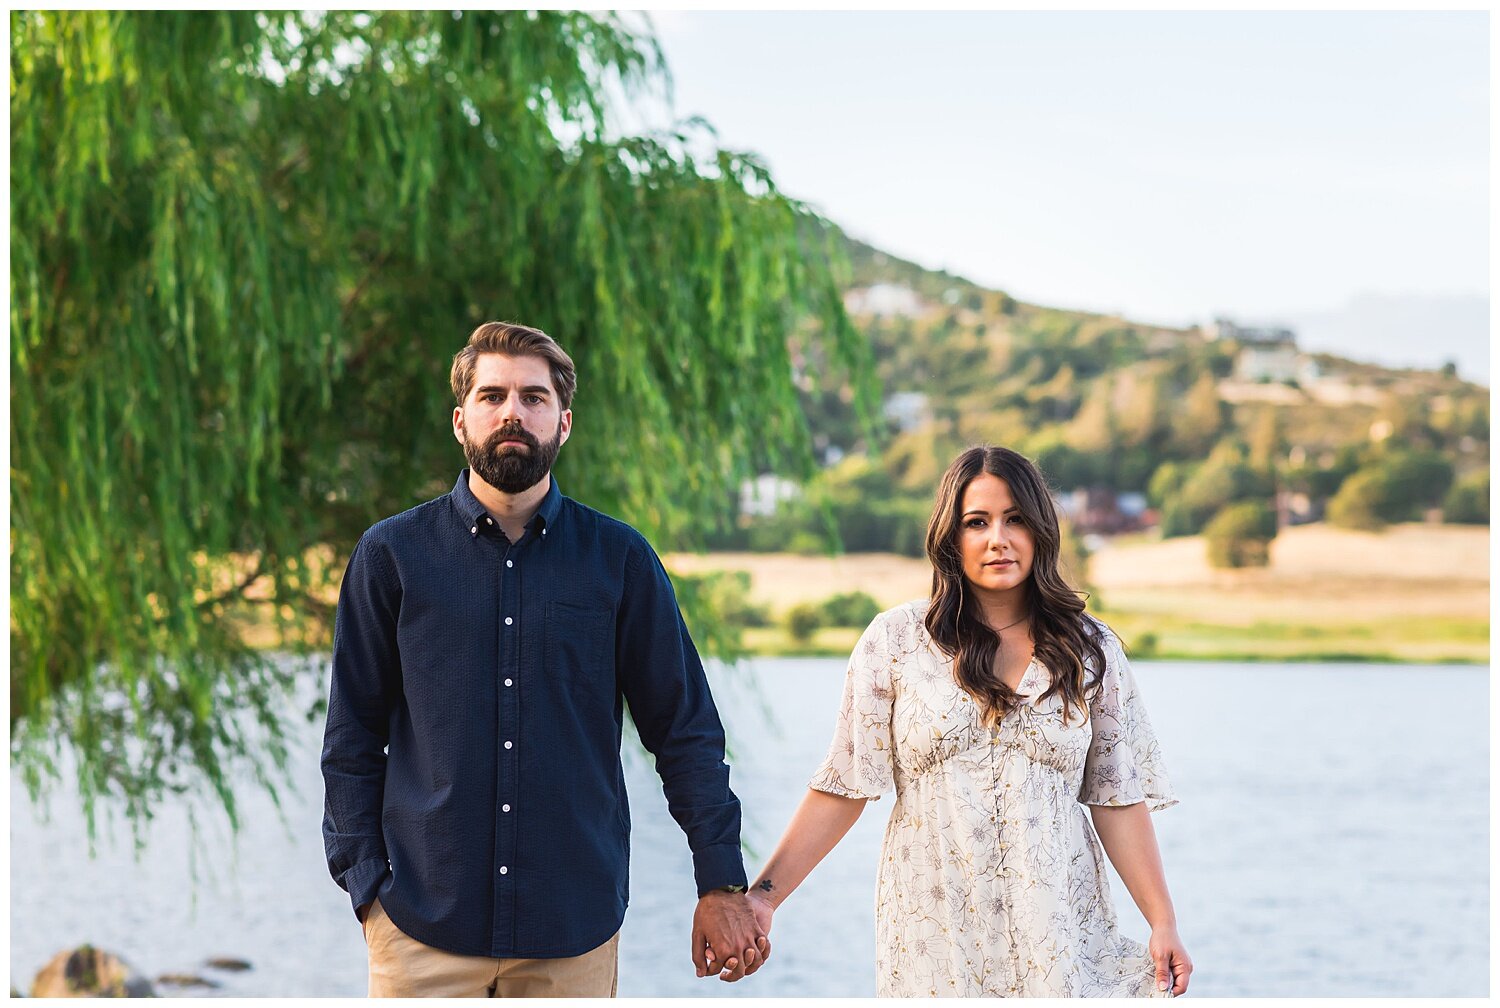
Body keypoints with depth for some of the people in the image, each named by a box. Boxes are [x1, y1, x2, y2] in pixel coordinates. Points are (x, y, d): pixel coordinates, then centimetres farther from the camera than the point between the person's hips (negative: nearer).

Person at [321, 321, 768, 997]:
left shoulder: (620, 559, 4)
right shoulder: (391, 555, 3)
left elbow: (687, 730, 5)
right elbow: (352, 737, 6)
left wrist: (721, 884, 0)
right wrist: (365, 883, -2)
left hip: (577, 926, 1)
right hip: (422, 923, 0)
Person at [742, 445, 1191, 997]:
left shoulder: (1092, 651, 4)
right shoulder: (896, 640, -1)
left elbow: (1116, 799, 4)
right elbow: (844, 785, -3)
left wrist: (1163, 922, -3)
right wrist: (764, 893, -11)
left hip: (1057, 929, 1)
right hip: (935, 934, -1)